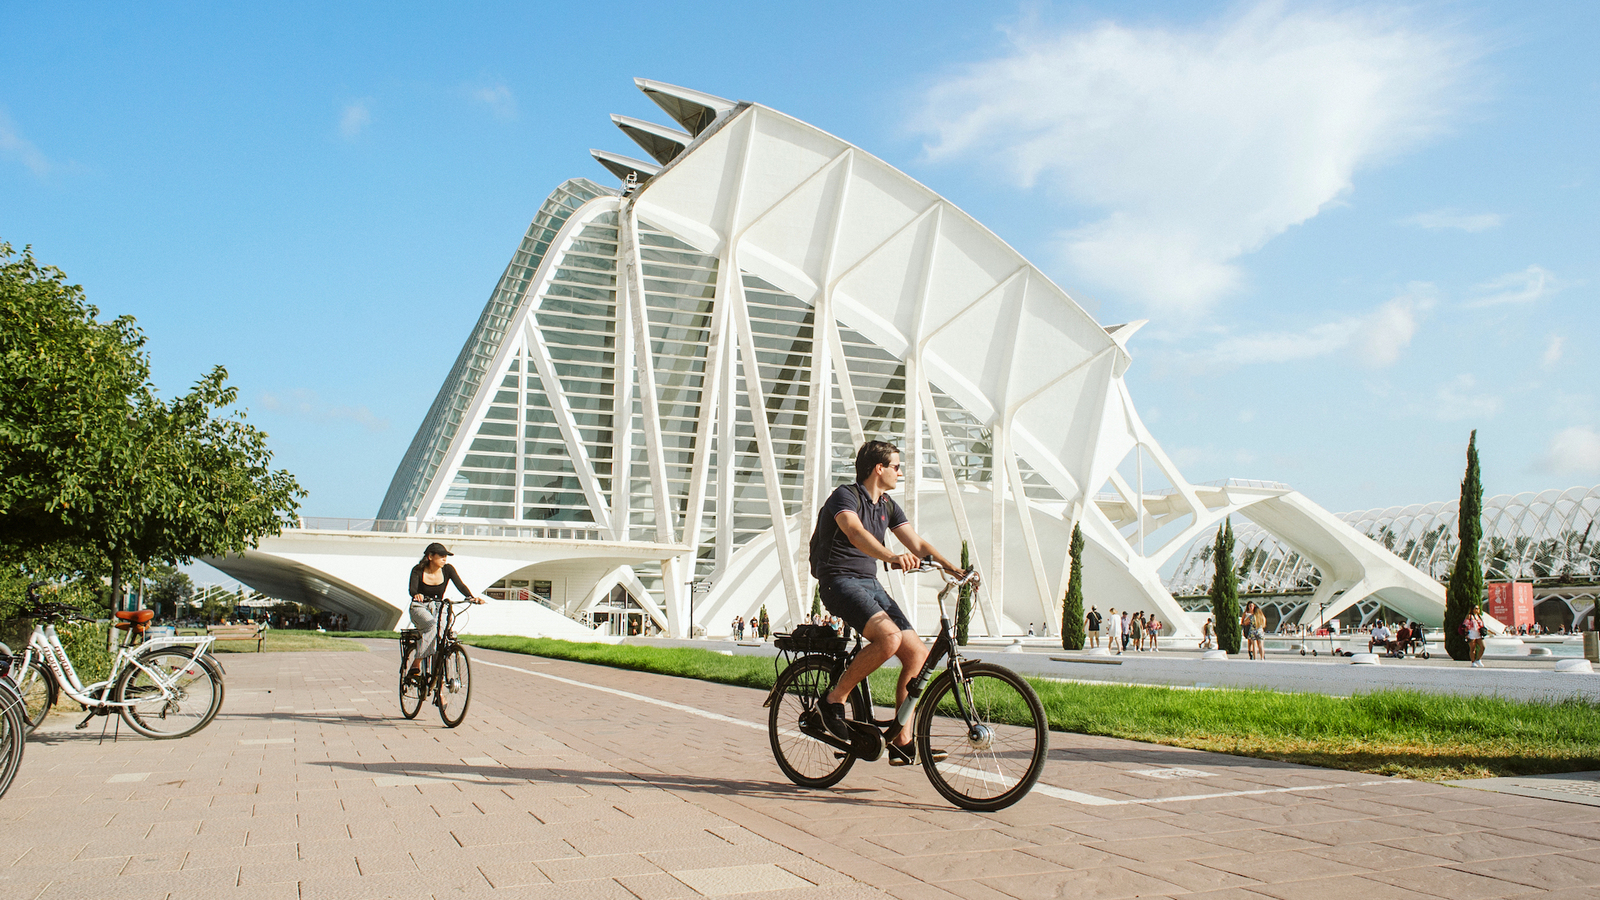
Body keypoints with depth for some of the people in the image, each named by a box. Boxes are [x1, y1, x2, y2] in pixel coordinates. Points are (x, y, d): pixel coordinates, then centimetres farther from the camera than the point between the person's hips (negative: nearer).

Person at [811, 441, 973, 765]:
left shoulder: (888, 506, 15)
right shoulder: (844, 496, -11)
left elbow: (917, 544, 10)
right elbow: (856, 533, -31)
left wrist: (955, 570, -5)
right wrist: (893, 558, -47)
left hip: (872, 585, 8)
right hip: (840, 583, -8)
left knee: (917, 654, -5)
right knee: (889, 637, -32)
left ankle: (902, 742, 2)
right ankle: (835, 699, -14)